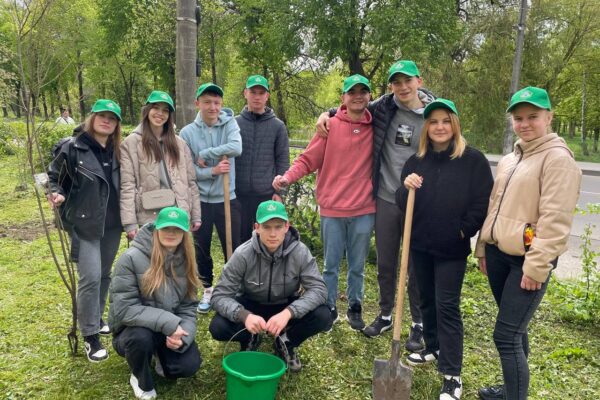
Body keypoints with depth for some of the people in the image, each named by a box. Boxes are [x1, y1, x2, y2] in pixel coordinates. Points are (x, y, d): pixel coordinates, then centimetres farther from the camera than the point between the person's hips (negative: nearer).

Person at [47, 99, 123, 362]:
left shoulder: (118, 151, 6)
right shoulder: (73, 148, -7)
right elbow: (54, 176, 2)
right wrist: (57, 195, -17)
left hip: (112, 224, 5)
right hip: (84, 224, -5)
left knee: (105, 275, 15)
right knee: (91, 277, -9)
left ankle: (96, 319, 35)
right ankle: (90, 336, 4)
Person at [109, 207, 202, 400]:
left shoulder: (185, 262, -4)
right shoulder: (131, 258, -21)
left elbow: (188, 307, -2)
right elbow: (124, 309, -24)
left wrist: (183, 336, -22)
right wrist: (168, 323, -30)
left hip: (171, 331, 4)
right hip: (134, 330, -3)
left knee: (189, 365, -20)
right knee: (141, 337, -37)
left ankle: (161, 357, 18)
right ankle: (141, 380, -1)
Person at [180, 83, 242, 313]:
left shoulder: (229, 124, -4)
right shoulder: (187, 133, -4)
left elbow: (236, 148, -24)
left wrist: (204, 155, -19)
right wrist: (213, 171, -19)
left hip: (227, 199, -1)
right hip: (199, 200, 1)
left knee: (233, 248, 7)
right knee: (201, 249, 13)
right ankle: (208, 290, 32)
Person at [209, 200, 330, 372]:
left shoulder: (300, 252, -22)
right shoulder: (243, 254, -24)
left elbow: (318, 289, -25)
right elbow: (220, 295, -22)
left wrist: (288, 312, -42)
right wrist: (244, 315, -43)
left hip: (286, 307, 1)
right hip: (251, 306, 0)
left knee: (322, 316, -26)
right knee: (218, 327, -27)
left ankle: (286, 342, 4)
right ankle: (250, 339, 8)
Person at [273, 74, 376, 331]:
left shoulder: (375, 128, 1)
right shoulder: (330, 126, -4)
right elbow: (308, 160, -6)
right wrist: (287, 177, -20)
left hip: (364, 209, 1)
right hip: (332, 208, -1)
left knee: (357, 266, 14)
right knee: (331, 265, 11)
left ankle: (355, 308, 31)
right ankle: (329, 308, 28)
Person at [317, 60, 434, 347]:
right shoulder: (383, 107, 1)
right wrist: (327, 113, 6)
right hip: (385, 199, 3)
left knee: (416, 267, 8)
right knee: (385, 263, 15)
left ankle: (419, 324, 27)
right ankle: (385, 314, 35)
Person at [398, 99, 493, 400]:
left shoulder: (473, 160, -9)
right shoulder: (416, 160, 4)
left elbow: (483, 202, -7)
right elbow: (402, 204, 5)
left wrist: (465, 230, -10)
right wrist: (406, 187, -16)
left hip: (452, 248, -5)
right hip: (420, 244, 5)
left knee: (447, 306, -2)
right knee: (426, 301, 17)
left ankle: (452, 375, 7)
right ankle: (433, 349, 37)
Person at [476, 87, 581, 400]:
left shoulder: (557, 157, -12)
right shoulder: (508, 160, 13)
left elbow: (555, 219, -18)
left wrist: (536, 266, -20)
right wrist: (483, 248, 17)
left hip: (527, 260, -7)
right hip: (498, 253, 8)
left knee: (506, 335, -7)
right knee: (515, 329, 19)